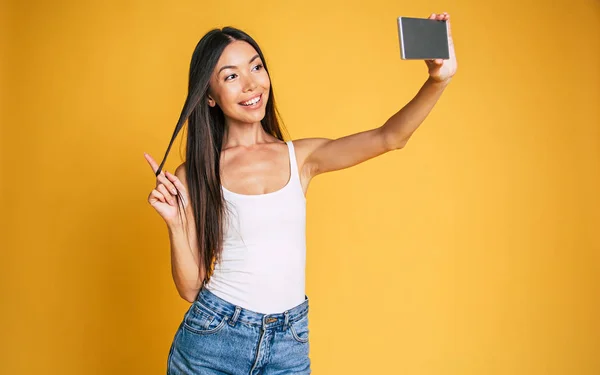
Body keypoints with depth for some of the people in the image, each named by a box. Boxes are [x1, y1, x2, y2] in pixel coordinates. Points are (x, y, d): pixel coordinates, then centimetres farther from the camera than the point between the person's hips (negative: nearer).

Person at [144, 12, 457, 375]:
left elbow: (389, 137, -12)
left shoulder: (301, 157, 1)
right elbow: (190, 287, -4)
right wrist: (176, 222, -18)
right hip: (212, 339, -1)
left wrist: (438, 79, -26)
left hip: (291, 345, 2)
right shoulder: (196, 175, -5)